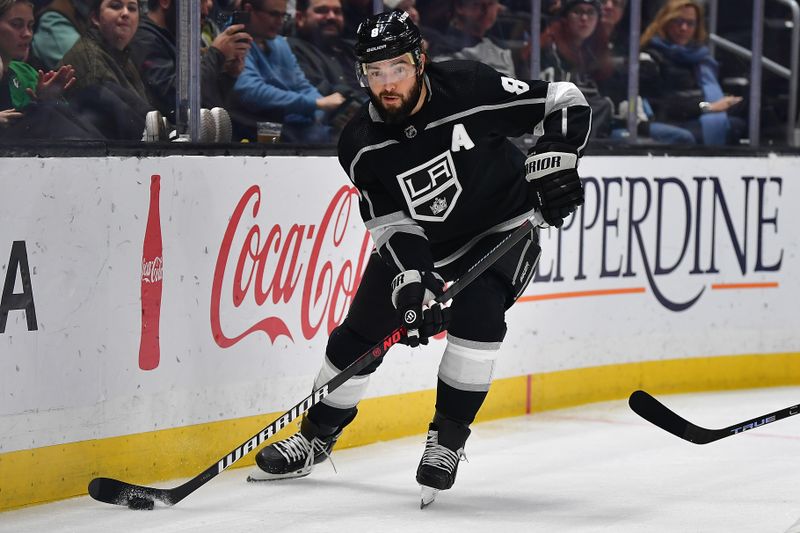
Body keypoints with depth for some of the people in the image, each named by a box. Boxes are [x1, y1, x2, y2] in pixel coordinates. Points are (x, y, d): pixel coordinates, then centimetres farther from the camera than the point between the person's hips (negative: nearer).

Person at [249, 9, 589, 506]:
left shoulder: (471, 87, -27)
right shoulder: (361, 145, -18)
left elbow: (567, 103, -17)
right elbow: (392, 224, -18)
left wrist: (554, 163, -30)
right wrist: (411, 281, -34)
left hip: (502, 227, -3)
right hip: (420, 241, 3)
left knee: (476, 313, -28)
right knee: (360, 332, 2)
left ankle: (448, 438, -11)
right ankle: (317, 437, 25)